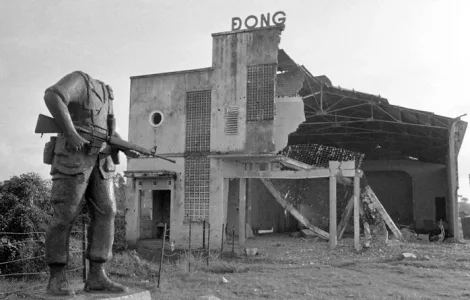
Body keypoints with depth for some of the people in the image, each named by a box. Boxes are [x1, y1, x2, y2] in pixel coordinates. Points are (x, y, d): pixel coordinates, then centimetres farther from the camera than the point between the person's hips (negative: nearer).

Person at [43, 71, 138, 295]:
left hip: (99, 161, 7)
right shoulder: (79, 80, -4)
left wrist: (126, 148, 10)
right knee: (65, 217, -7)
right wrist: (71, 133, -27)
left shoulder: (105, 94, 21)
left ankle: (96, 277, -4)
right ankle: (57, 279, 2)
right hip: (73, 158, -7)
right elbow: (52, 96, -24)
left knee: (105, 213, -4)